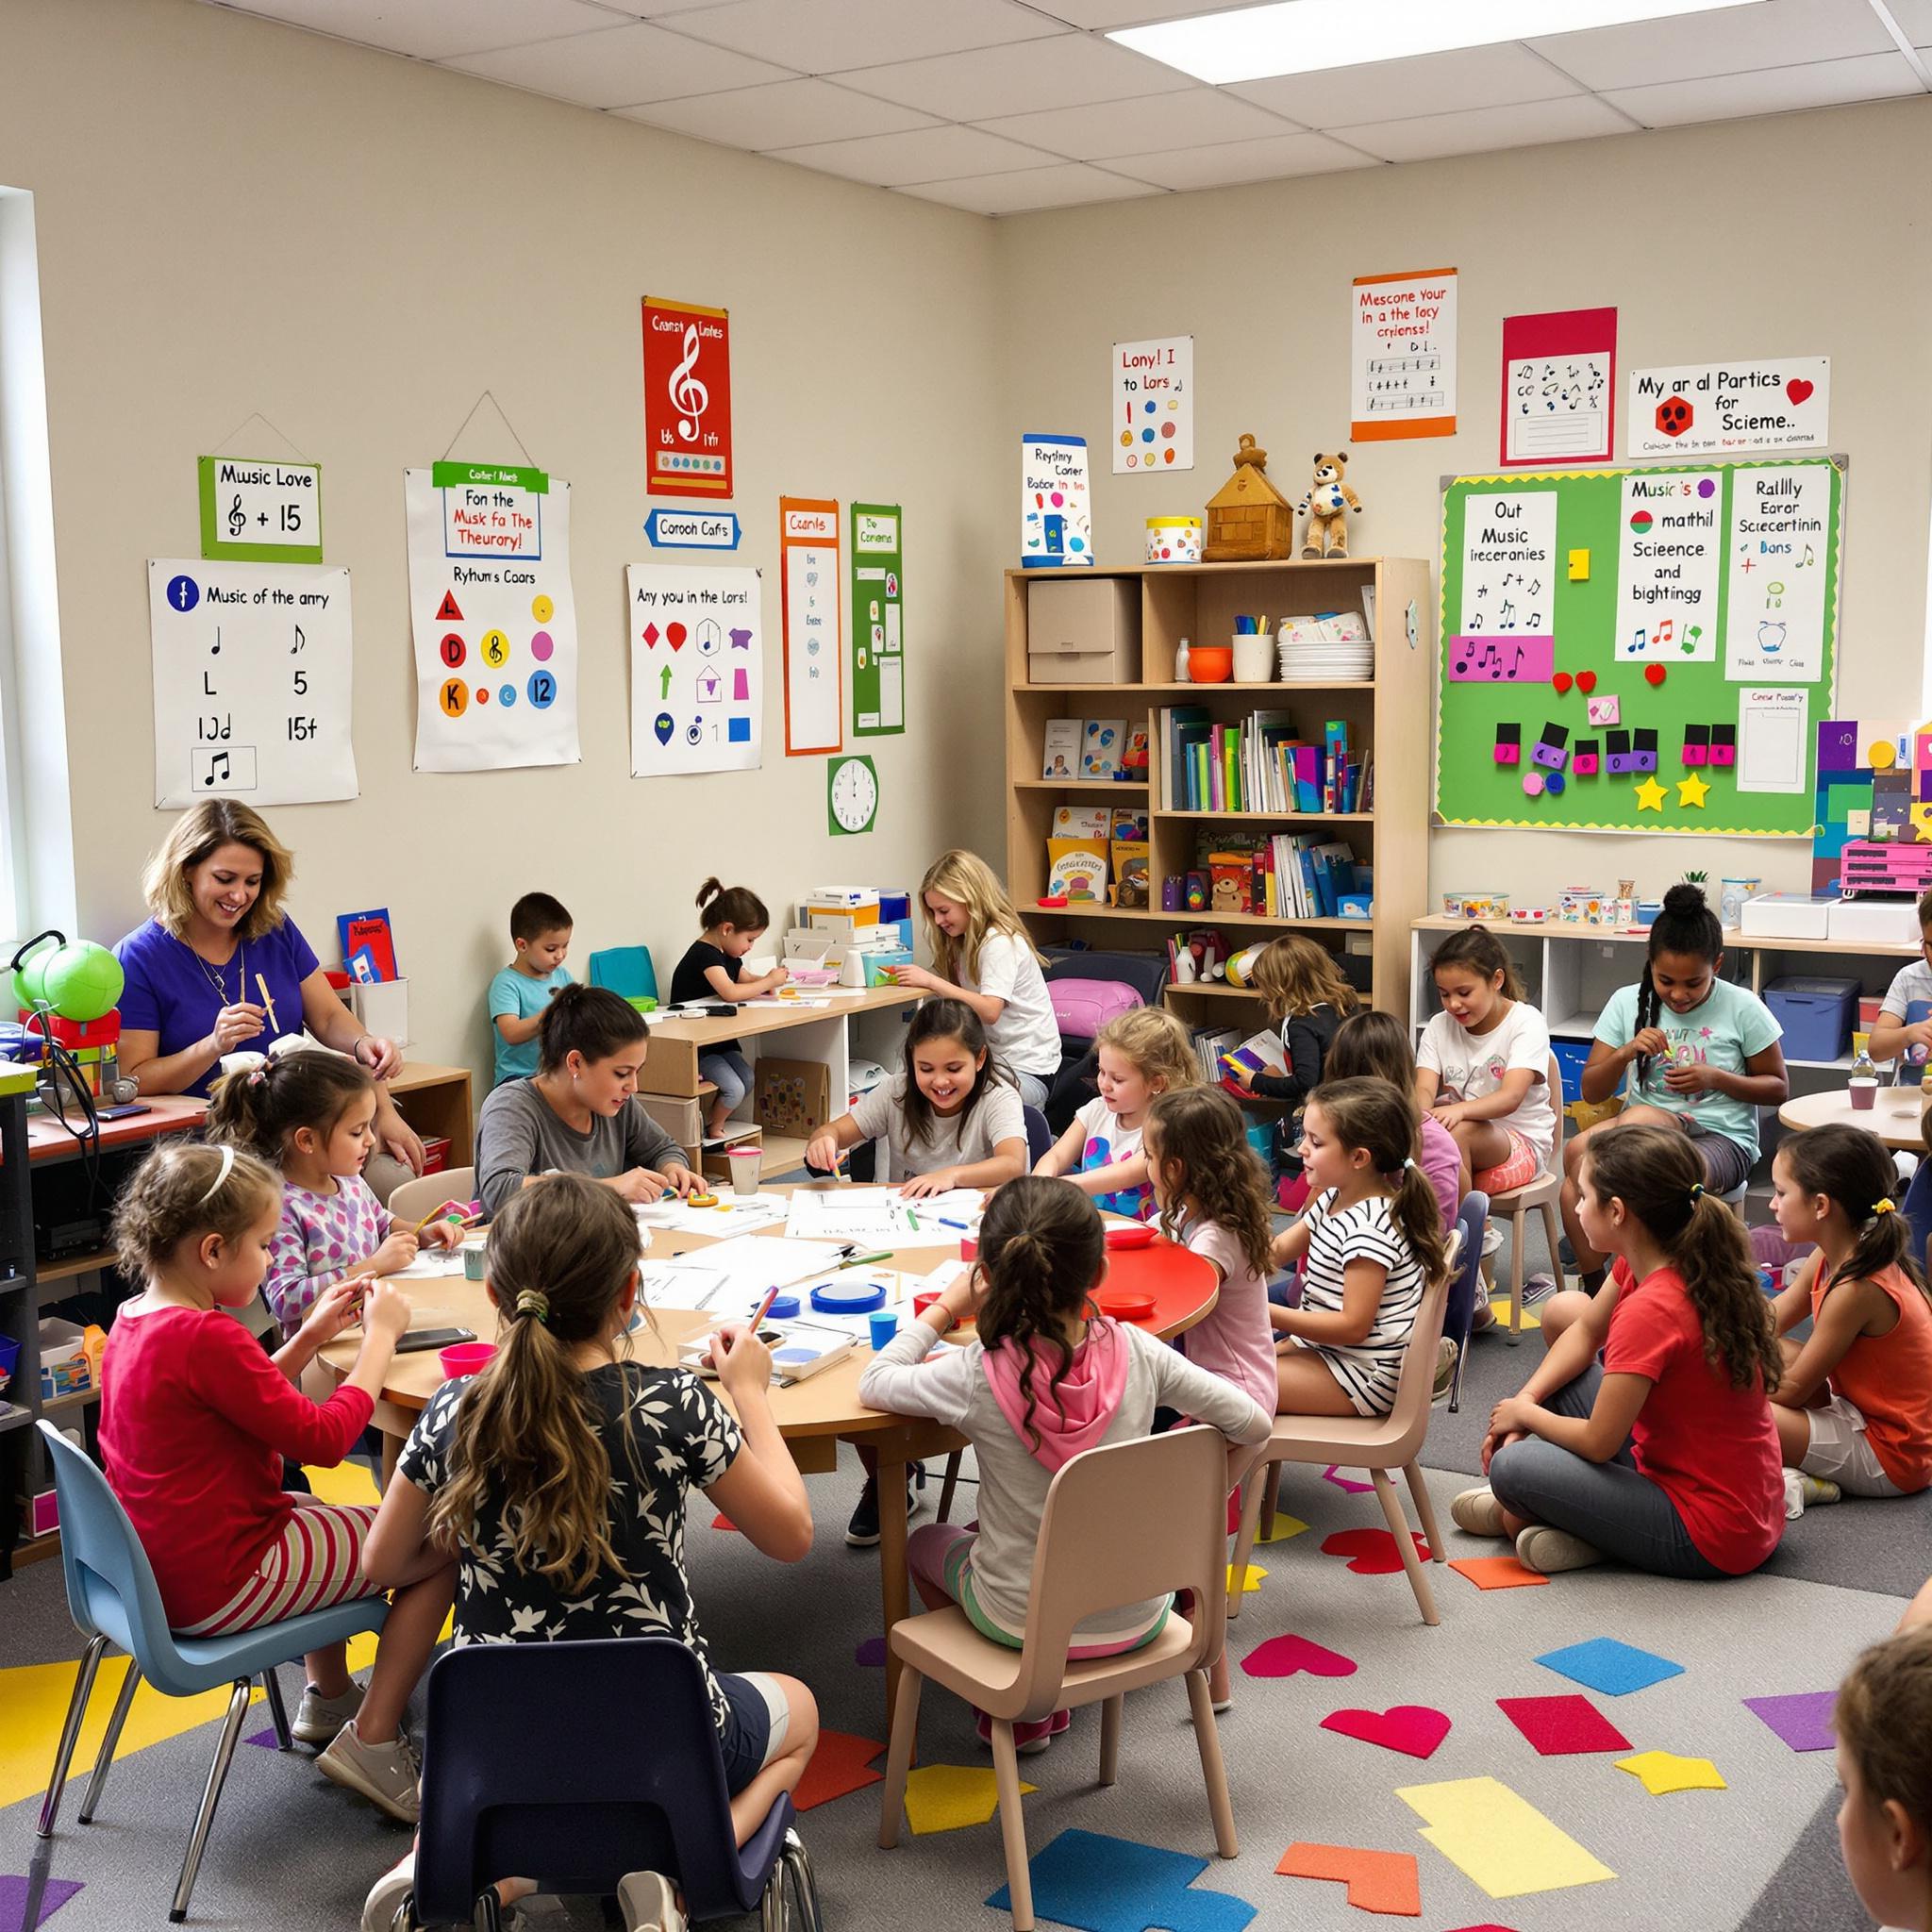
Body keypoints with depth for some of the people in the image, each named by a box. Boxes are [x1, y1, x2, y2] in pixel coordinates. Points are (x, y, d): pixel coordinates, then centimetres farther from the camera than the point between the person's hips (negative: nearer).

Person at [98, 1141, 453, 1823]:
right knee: (443, 1549, -1)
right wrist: (381, 1335, -12)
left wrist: (312, 1336, 10)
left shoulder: (134, 1319, 4)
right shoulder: (206, 1337, -27)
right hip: (219, 1590, -10)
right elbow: (322, 1438, -23)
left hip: (156, 1568, 10)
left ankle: (327, 1697, 44)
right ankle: (371, 1741, 4)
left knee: (320, 1512, 36)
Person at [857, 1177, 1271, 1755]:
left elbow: (872, 1383, -5)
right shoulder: (1137, 1352, -17)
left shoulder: (975, 1376, -23)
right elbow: (1253, 1424, -9)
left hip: (1024, 1622, -3)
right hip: (1139, 1620, 3)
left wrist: (943, 1310, 4)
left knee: (925, 1543, 29)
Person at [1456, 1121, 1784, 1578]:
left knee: (1511, 1468, -25)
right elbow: (1587, 1330, 13)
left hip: (1709, 1537, -10)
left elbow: (1598, 1442, -20)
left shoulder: (1649, 1312, -28)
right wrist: (1526, 1401, 1)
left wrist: (1523, 1412, -2)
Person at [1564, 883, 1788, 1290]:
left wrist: (1715, 1078, -11)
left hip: (1722, 1138, -3)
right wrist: (1625, 1052, -13)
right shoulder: (1628, 1002, 5)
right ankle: (1595, 1287, -19)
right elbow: (1591, 1092, 7)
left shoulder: (1742, 1008, -1)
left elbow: (1778, 1089, 7)